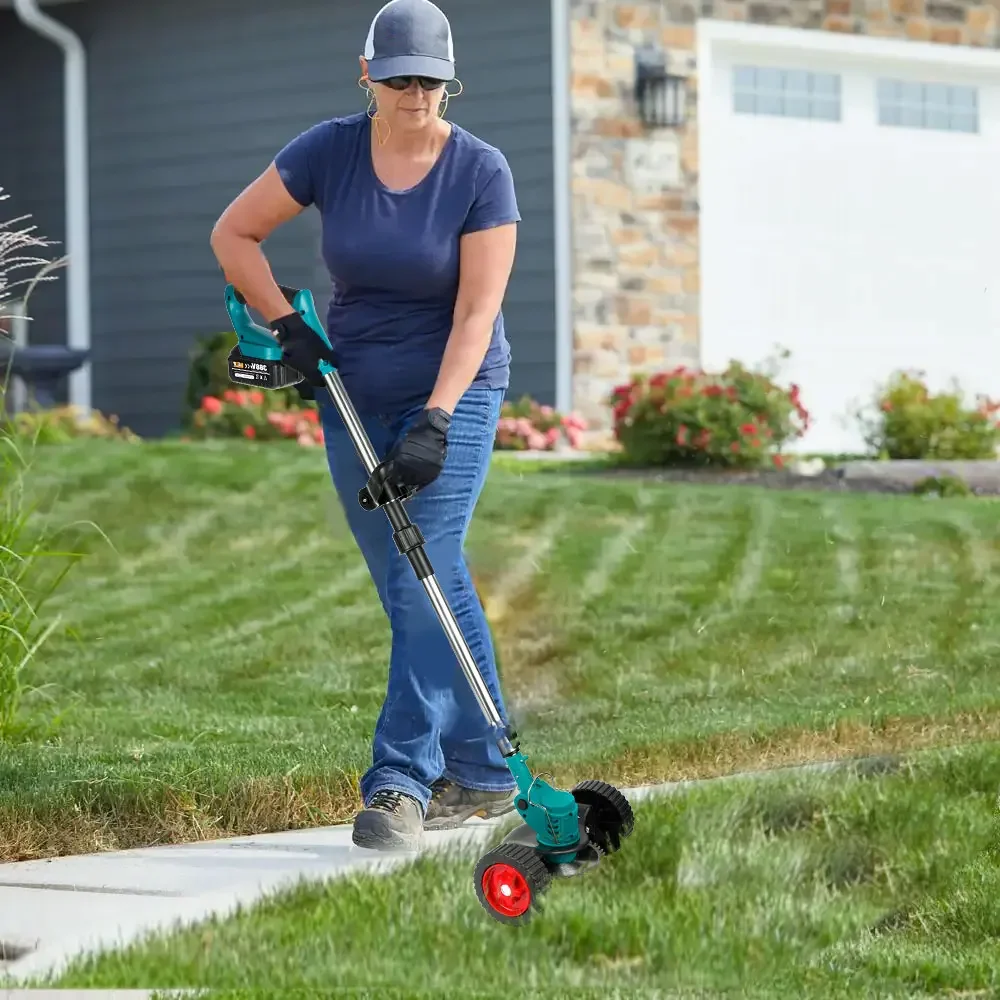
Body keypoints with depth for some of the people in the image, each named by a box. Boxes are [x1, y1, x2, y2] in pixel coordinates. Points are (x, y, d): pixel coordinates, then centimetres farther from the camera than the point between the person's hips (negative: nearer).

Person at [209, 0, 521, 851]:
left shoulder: (481, 172, -13)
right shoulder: (328, 152, -6)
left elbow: (477, 311, -17)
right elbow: (234, 233, 5)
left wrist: (435, 421, -25)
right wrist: (287, 328, -3)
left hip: (455, 392, -3)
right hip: (354, 396, 3)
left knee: (424, 576, -15)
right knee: (423, 588, 7)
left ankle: (402, 782, -16)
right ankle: (482, 774, 16)